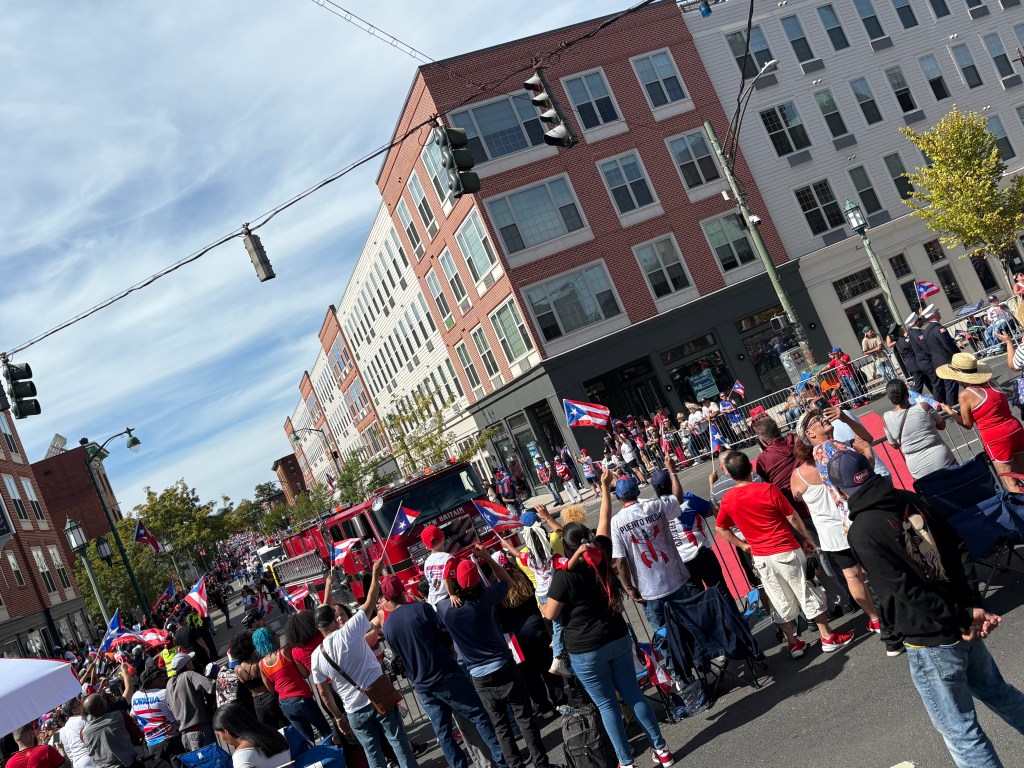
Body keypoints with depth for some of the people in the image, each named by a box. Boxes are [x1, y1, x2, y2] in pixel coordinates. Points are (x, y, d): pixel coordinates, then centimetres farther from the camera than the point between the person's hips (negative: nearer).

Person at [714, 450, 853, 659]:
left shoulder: (727, 499, -4)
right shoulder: (768, 489, -14)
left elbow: (720, 528, 8)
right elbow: (792, 517, -5)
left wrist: (741, 544, 14)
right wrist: (807, 538, 8)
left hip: (760, 558, 3)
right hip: (786, 551, -3)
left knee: (781, 602, 15)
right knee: (807, 593, 10)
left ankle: (793, 643, 24)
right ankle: (828, 637, 20)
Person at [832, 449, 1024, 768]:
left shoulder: (861, 531, -18)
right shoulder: (909, 499, 1)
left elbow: (905, 590, -21)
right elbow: (959, 549, 0)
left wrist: (960, 622, -12)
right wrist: (974, 606, -1)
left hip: (930, 640, -7)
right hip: (961, 625, 7)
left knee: (959, 730, 9)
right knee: (996, 690, 30)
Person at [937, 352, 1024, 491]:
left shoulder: (966, 394, -13)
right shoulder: (990, 383, 4)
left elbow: (967, 425, -3)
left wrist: (949, 412, 9)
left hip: (996, 440, -6)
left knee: (1012, 485, 5)